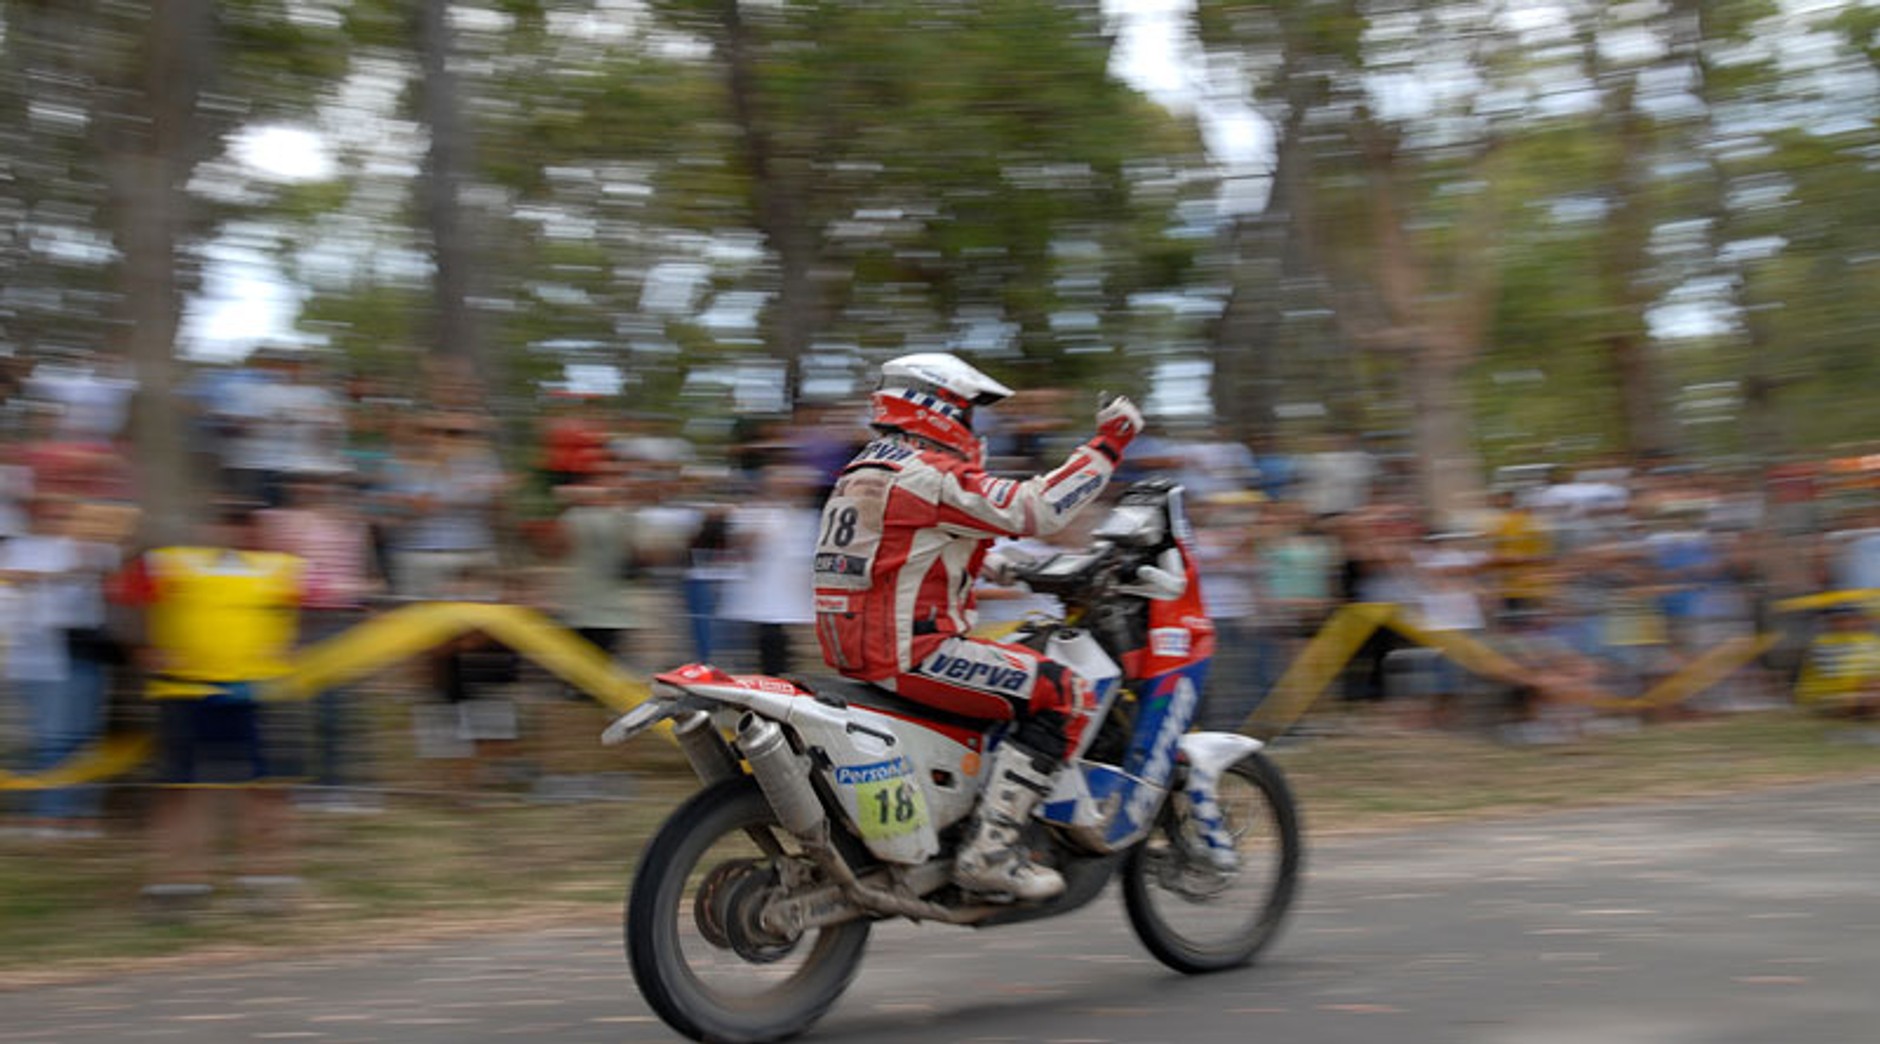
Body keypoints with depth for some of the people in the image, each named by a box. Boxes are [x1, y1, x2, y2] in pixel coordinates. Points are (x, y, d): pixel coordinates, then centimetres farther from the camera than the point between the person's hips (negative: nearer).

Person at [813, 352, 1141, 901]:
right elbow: (1035, 508, -18)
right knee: (1063, 694, -12)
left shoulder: (866, 472, 19)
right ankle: (989, 849, -18)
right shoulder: (933, 474, -12)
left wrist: (999, 565, 30)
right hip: (910, 653, -11)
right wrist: (1106, 446, -10)